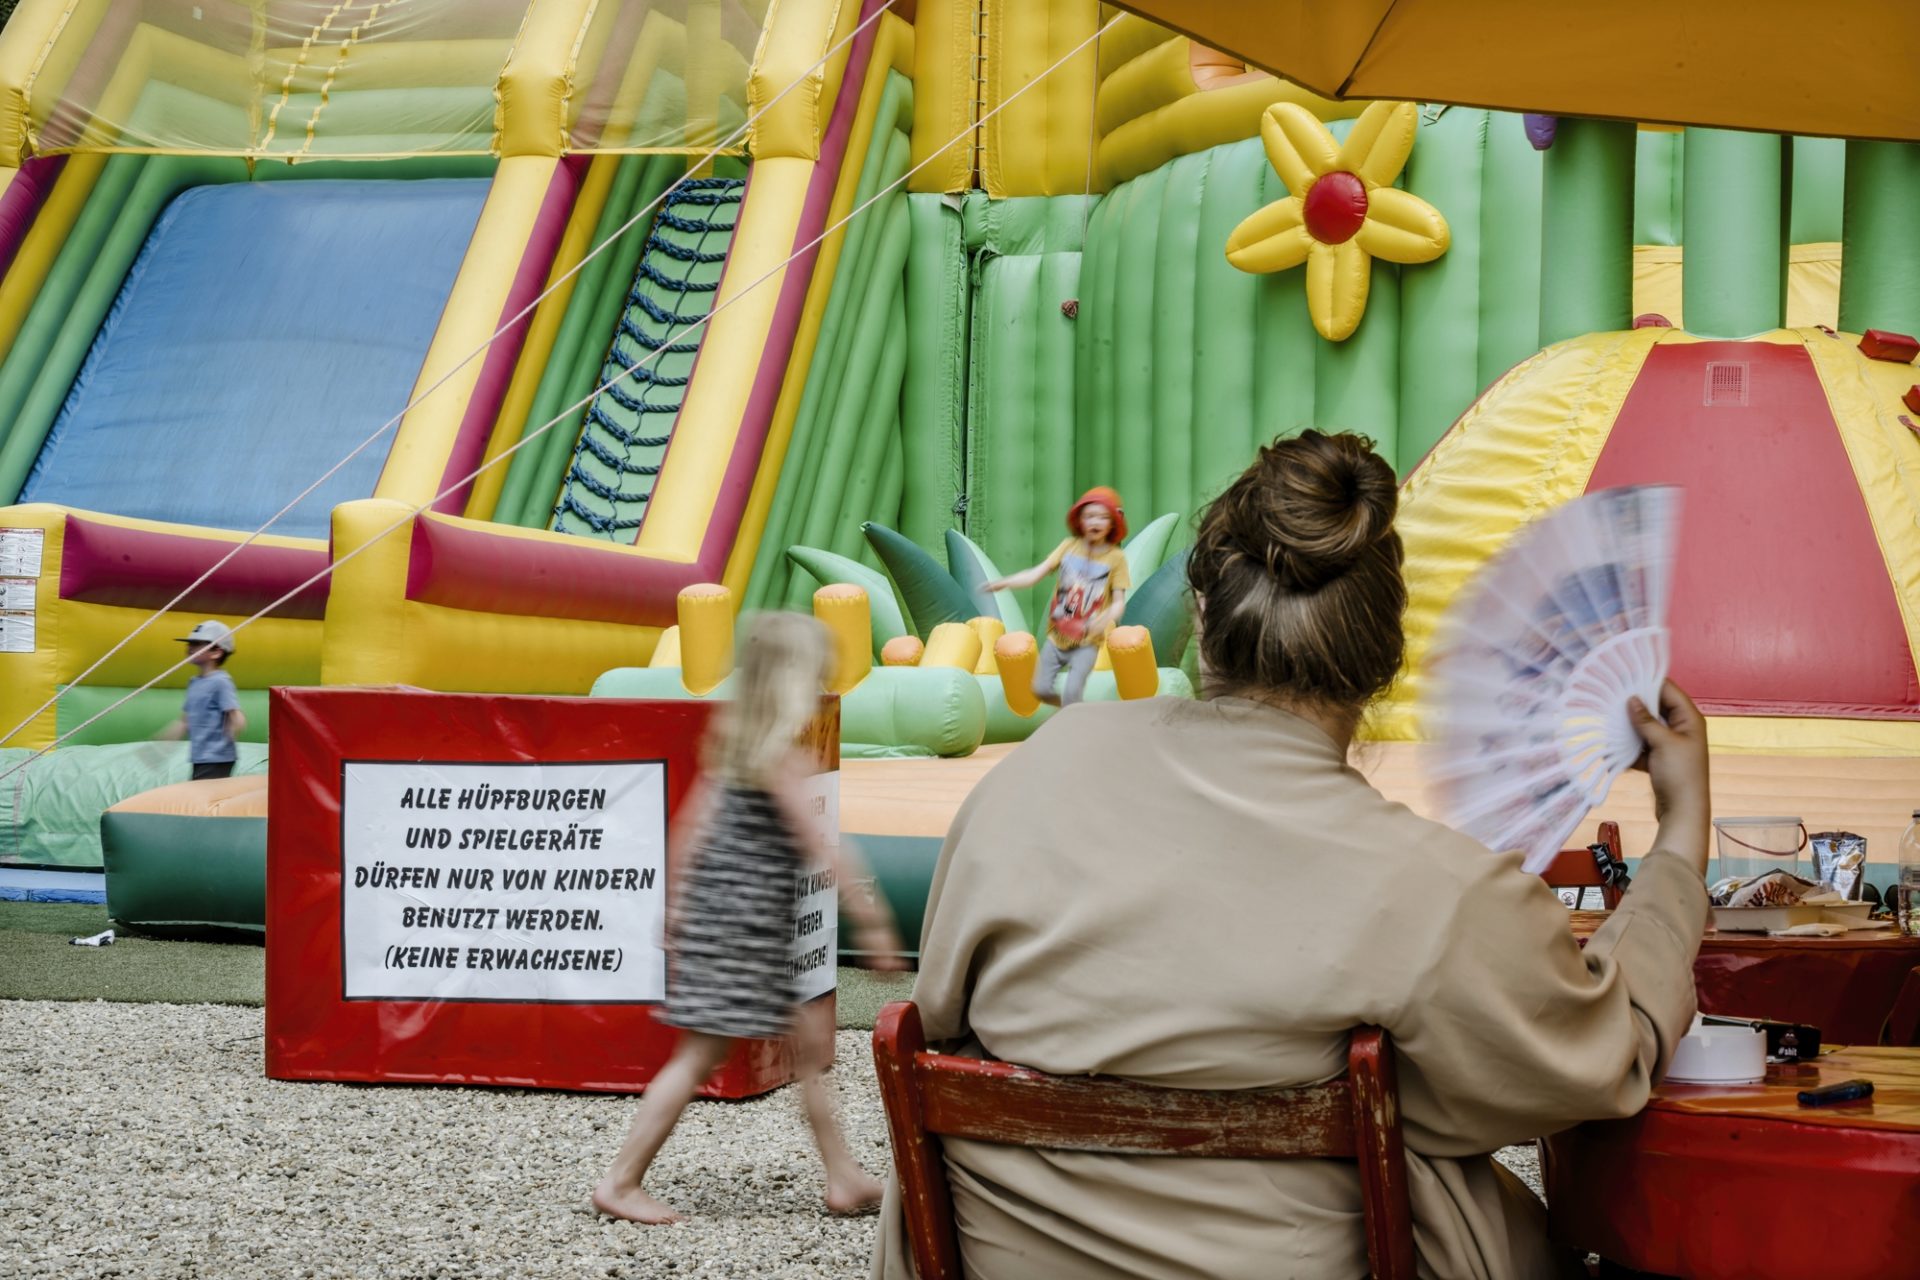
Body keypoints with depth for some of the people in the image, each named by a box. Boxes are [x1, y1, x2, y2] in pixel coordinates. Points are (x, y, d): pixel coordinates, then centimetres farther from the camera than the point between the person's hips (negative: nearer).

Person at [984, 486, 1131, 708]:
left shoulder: (1116, 557, -8)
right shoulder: (1069, 546, -2)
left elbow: (1119, 601, -10)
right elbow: (1036, 573, -8)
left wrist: (1108, 617, -33)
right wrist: (1005, 582, -24)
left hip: (1087, 641, -3)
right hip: (1058, 635, 3)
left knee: (1072, 693, -18)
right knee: (1041, 689, 5)